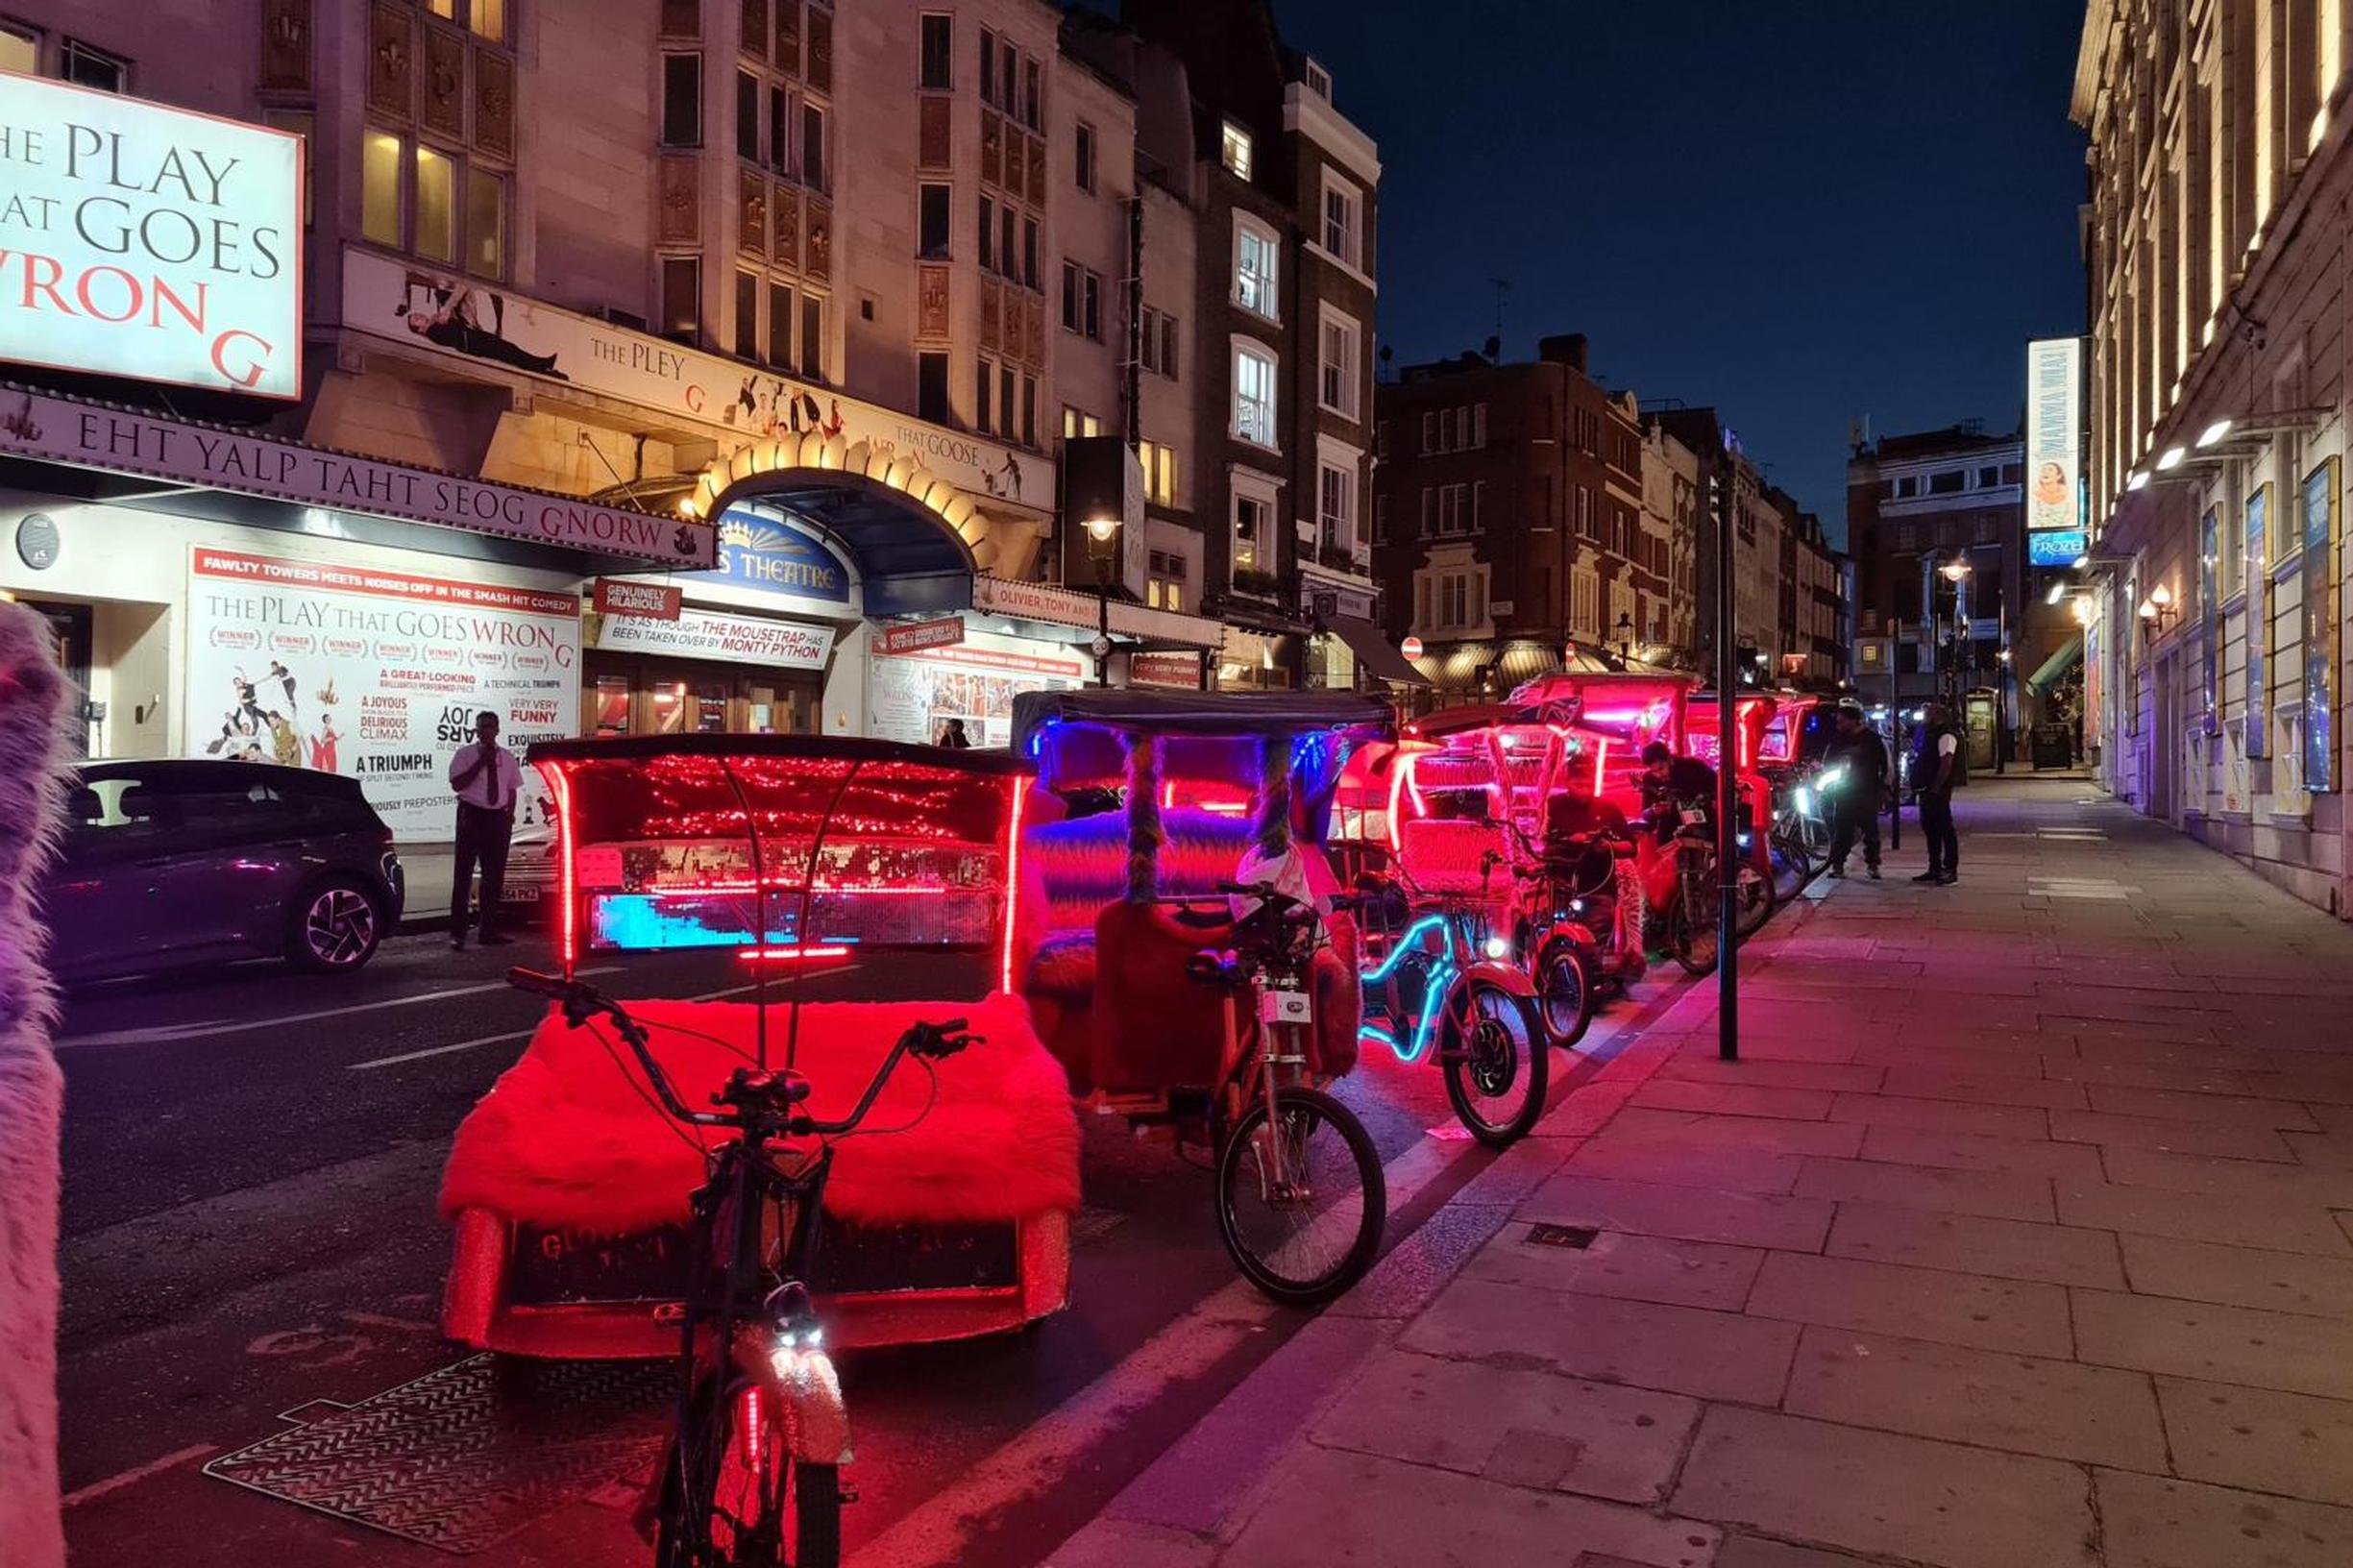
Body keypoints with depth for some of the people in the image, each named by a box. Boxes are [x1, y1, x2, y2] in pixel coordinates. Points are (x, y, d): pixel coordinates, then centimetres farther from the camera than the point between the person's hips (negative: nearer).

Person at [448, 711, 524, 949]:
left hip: (498, 819, 4)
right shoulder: (465, 754, -2)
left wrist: (509, 815, 3)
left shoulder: (507, 757, 10)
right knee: (464, 875, -4)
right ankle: (457, 932, 0)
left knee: (494, 877, 10)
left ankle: (489, 931, 18)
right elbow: (457, 784, -14)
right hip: (471, 817, -4)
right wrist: (481, 762, -17)